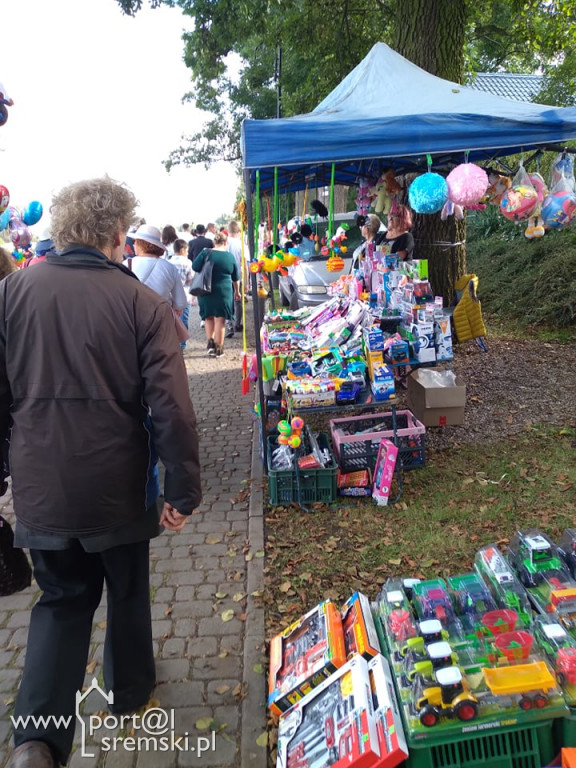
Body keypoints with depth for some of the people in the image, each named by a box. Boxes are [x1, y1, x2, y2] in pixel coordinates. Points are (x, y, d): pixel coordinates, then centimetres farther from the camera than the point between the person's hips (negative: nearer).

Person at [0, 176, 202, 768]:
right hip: (116, 484, -2)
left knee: (63, 596, 21)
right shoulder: (141, 303, -13)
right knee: (127, 590, 22)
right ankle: (130, 691, 45)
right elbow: (171, 407, -17)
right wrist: (183, 491, -8)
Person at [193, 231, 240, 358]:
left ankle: (210, 342, 7)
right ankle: (219, 349, 9)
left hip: (206, 290, 1)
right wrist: (237, 291, 22)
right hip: (224, 291, -1)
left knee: (208, 317, 18)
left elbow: (194, 267, -8)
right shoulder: (230, 256, -1)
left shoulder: (206, 253, -5)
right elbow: (236, 277, 8)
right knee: (220, 319, 5)